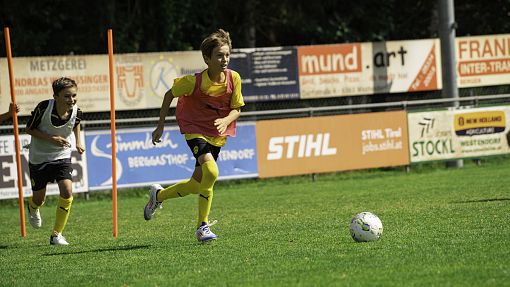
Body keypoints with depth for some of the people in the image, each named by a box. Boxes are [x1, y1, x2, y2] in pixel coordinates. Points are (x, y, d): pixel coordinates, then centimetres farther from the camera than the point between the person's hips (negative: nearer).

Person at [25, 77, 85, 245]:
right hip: (38, 157, -2)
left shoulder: (76, 112, -16)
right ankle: (32, 208, 52)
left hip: (62, 156, 2)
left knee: (67, 191, -19)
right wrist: (51, 139, -25)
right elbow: (29, 129, -13)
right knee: (39, 199, 10)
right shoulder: (44, 107, -25)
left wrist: (78, 142, 4)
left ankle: (56, 235, -4)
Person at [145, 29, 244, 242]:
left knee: (197, 185, 6)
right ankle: (203, 226, -12)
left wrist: (226, 120, -25)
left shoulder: (234, 79, -13)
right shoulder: (194, 82, -22)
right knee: (211, 172, -27)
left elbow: (236, 109, -2)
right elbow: (170, 95, -4)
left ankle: (158, 195, 35)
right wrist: (161, 125, 1)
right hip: (195, 130, -5)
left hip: (217, 134, 5)